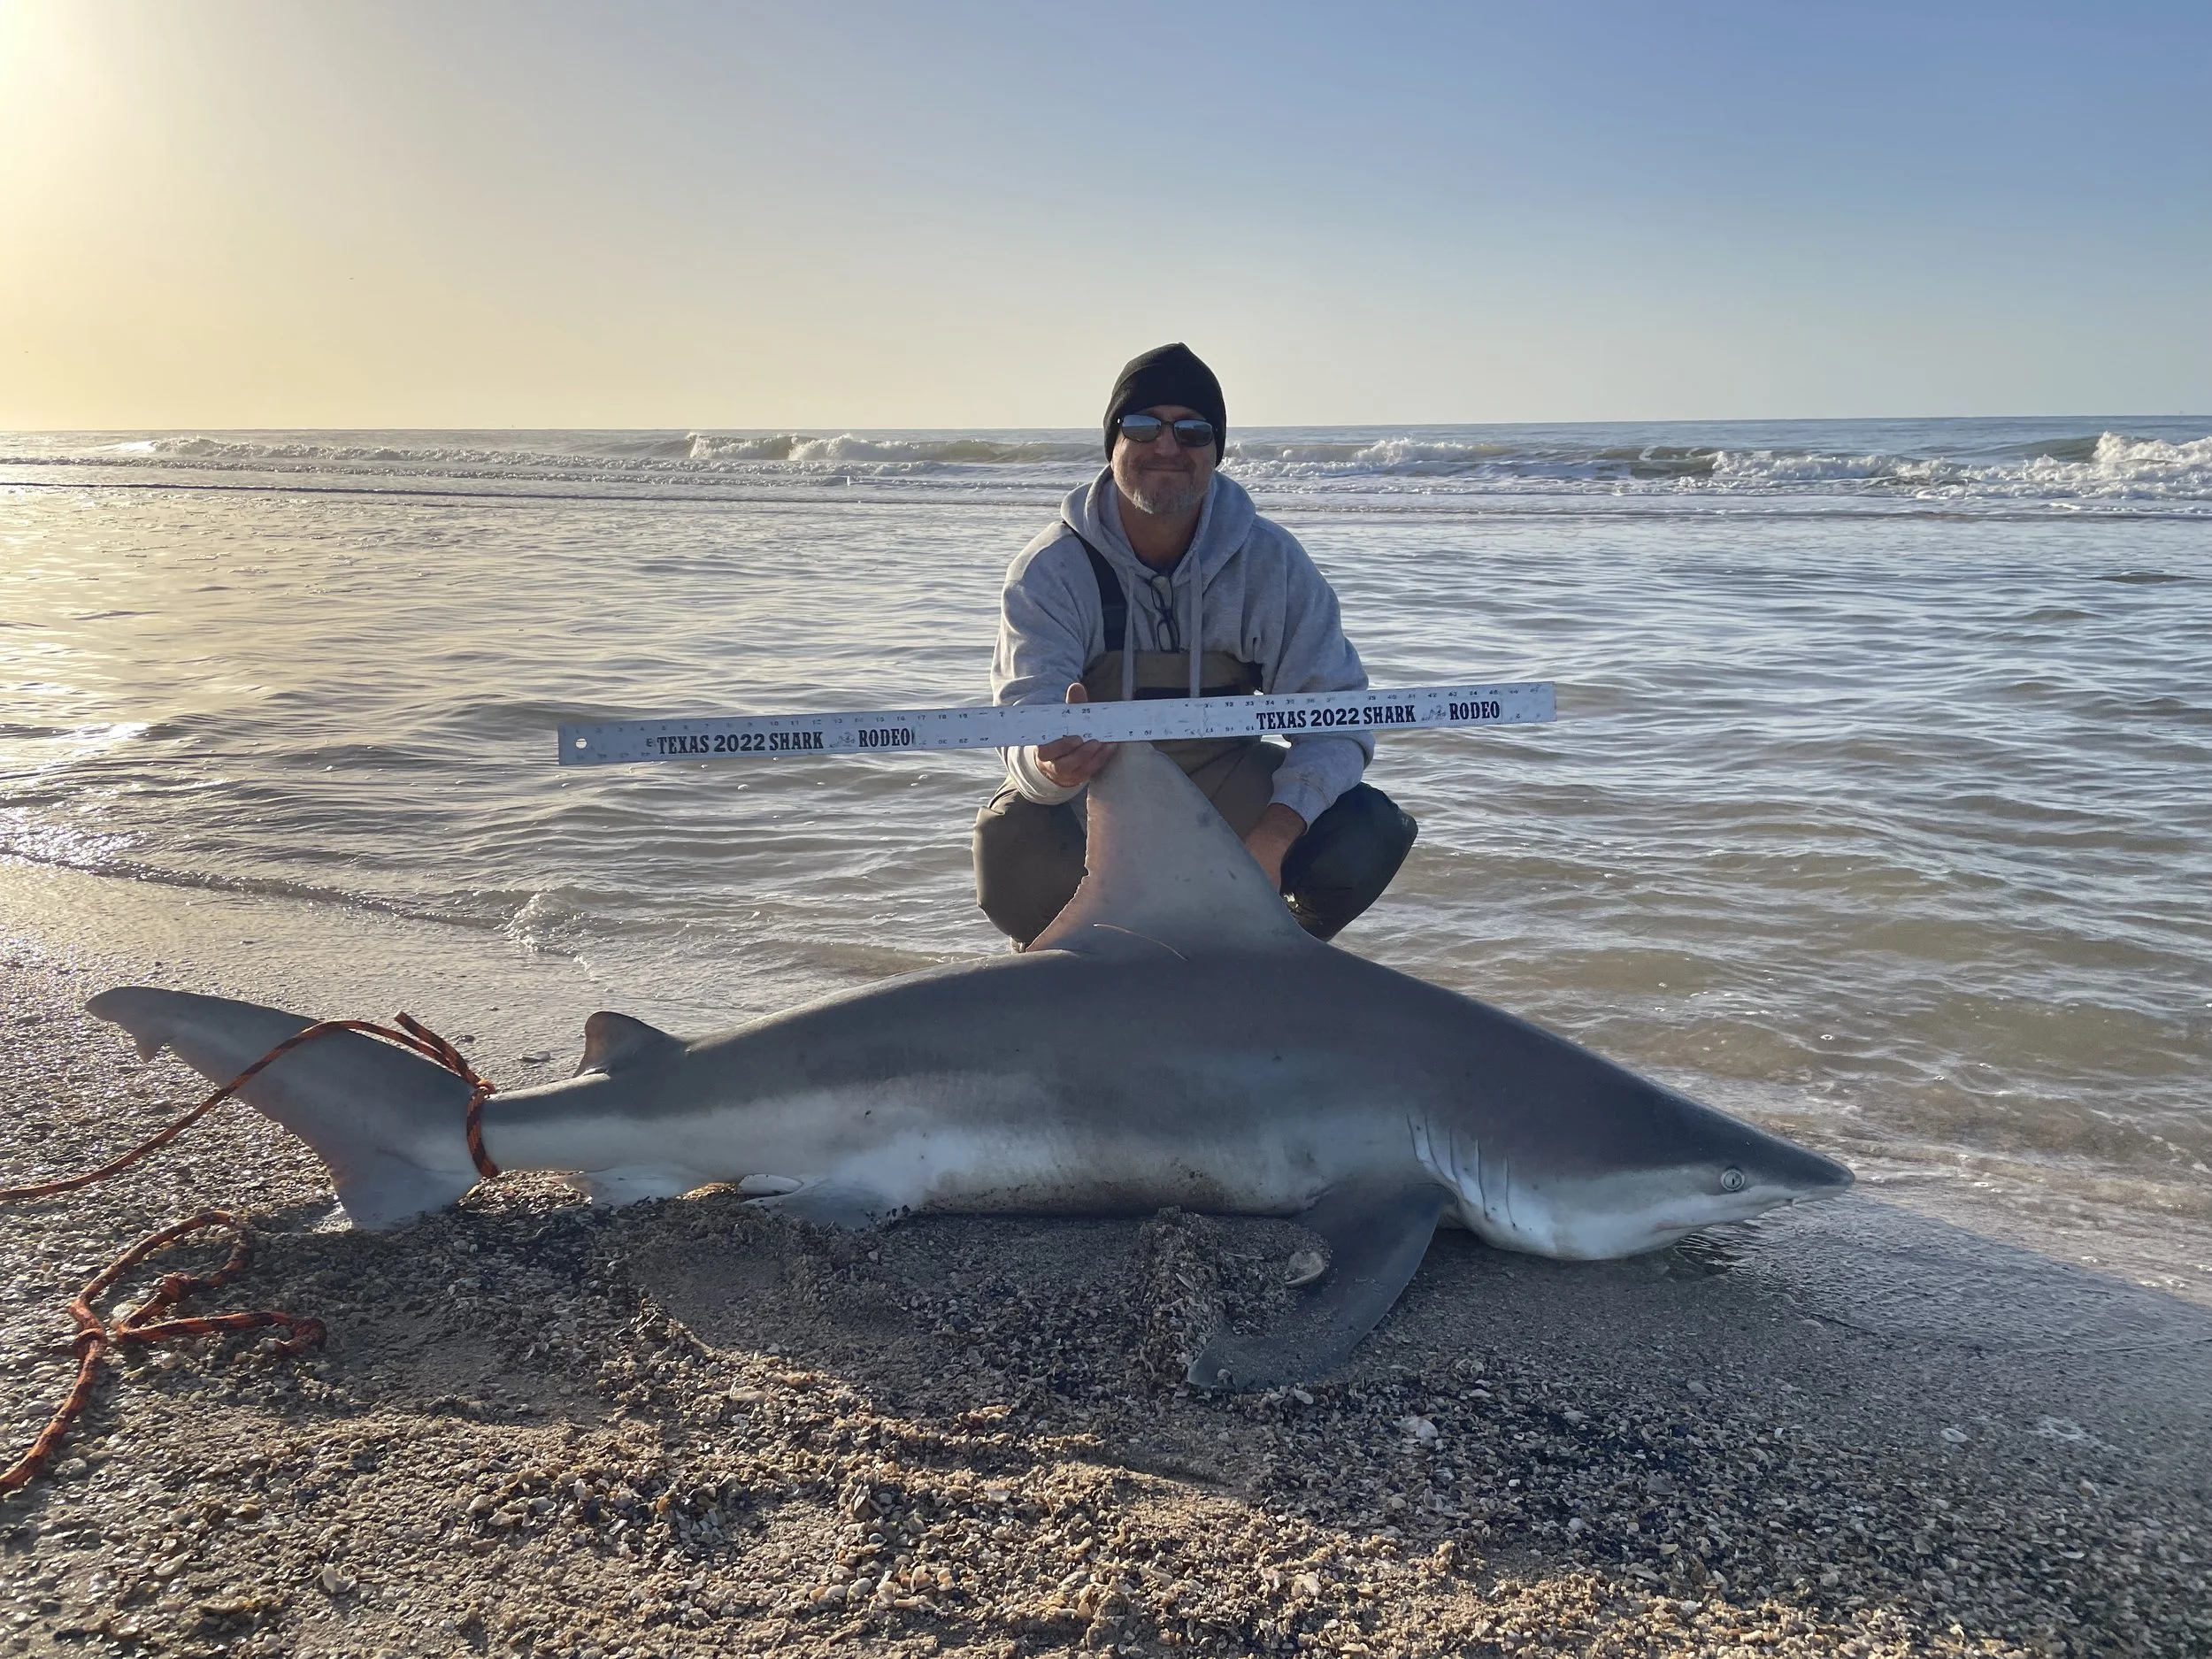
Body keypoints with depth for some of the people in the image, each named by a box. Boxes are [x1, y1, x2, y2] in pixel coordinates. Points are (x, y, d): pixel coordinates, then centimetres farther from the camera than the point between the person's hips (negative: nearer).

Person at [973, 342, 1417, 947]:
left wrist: (1274, 834, -33)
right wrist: (1051, 763, -56)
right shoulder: (1050, 569, -17)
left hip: (1222, 781, 2)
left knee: (1369, 834, -21)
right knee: (1011, 843, -35)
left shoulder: (1269, 560, -12)